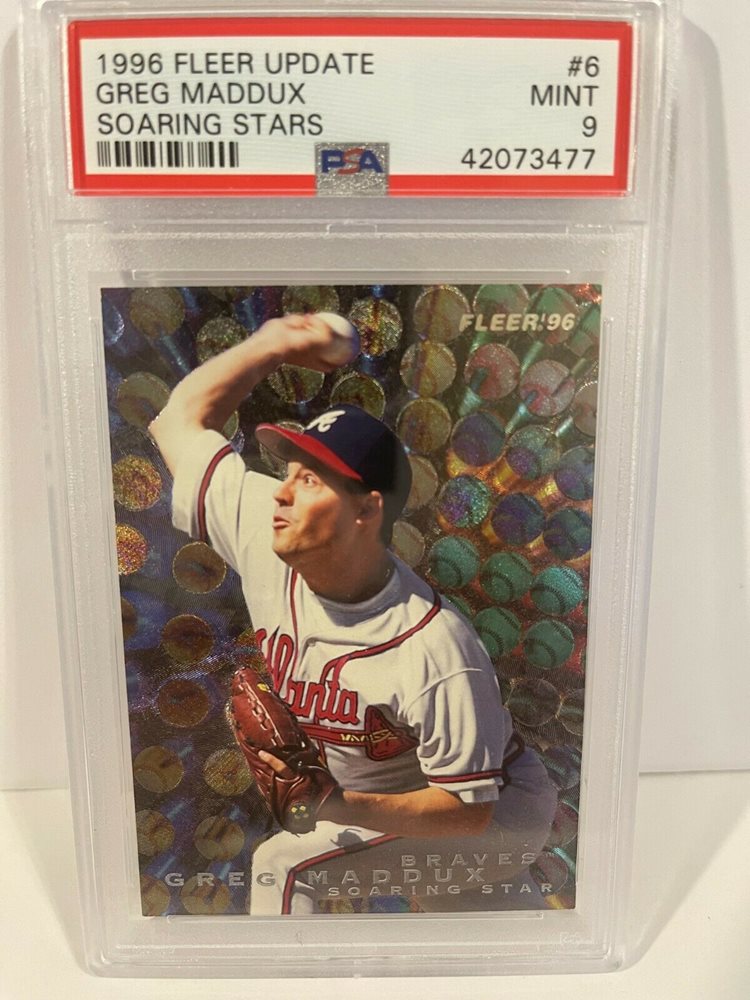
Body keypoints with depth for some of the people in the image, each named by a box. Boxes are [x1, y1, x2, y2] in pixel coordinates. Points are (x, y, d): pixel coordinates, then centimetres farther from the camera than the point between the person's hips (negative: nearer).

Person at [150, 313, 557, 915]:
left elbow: (470, 809, -28)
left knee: (287, 864, -22)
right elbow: (182, 418, -10)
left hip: (494, 813, -6)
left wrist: (338, 808, -38)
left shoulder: (434, 651, -38)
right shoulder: (262, 537, -21)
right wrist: (275, 344, -15)